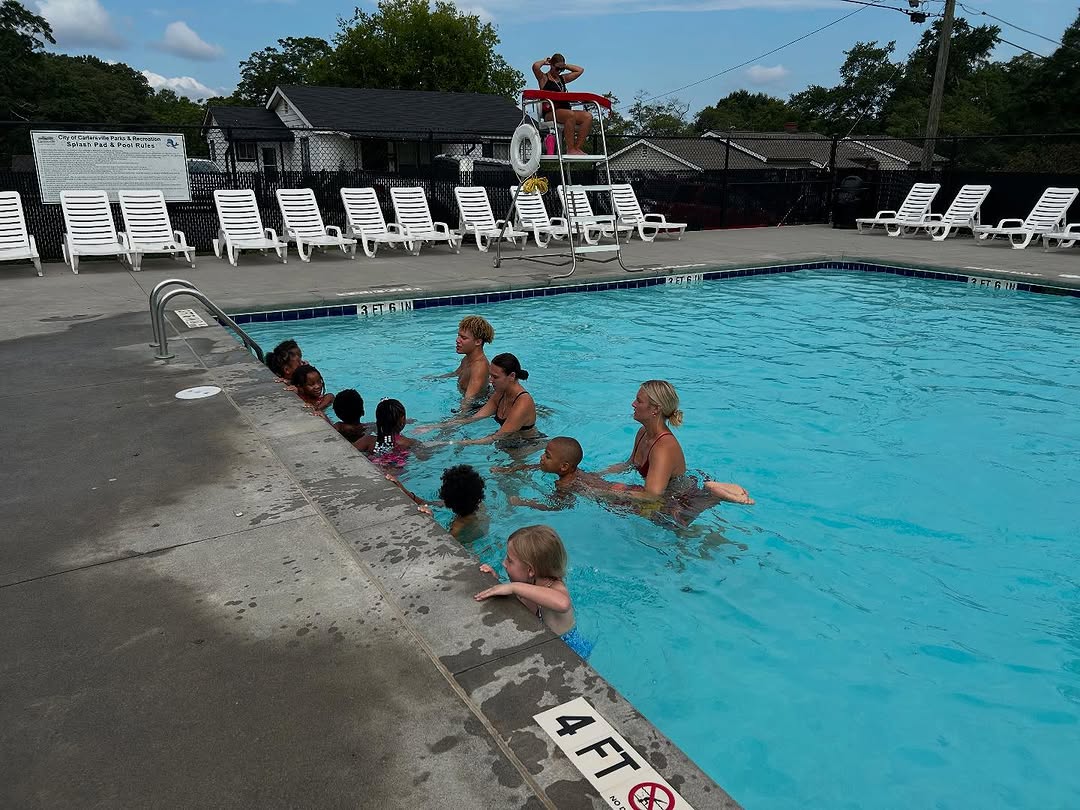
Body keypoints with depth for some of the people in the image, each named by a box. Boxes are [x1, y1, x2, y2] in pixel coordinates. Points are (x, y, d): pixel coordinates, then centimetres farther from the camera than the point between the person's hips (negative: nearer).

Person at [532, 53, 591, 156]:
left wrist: (564, 66, 27)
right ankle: (570, 149, -34)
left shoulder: (563, 78, 27)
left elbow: (580, 70, 32)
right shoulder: (544, 78, 9)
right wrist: (545, 61, 9)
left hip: (565, 110, 7)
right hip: (550, 113, -7)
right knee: (571, 115, -37)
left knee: (588, 116, -17)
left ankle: (578, 147, -20)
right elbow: (535, 66, -11)